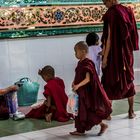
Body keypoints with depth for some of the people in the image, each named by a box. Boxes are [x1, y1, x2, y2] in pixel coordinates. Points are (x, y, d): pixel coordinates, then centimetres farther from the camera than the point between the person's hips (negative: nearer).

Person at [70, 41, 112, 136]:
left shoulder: (87, 64, -18)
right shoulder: (80, 63, 9)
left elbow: (88, 79, -26)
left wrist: (78, 85, -34)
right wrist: (74, 82, 3)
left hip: (88, 92, -9)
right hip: (81, 92, 9)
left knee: (89, 111, -5)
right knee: (81, 110, 12)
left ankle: (103, 125, 8)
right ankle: (80, 130, 20)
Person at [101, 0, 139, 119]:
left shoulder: (111, 14, -15)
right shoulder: (128, 11, 4)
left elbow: (109, 38, -17)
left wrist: (105, 57, -13)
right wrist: (128, 50, 16)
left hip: (114, 53, -6)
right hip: (127, 52, 6)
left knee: (109, 81, 6)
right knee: (128, 80, 15)